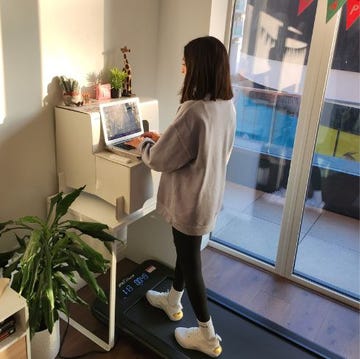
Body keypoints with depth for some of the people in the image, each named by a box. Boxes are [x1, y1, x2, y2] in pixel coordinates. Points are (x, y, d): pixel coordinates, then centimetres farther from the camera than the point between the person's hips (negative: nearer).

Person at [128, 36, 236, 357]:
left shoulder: (193, 111, -29)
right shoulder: (227, 106, 0)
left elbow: (159, 160, -20)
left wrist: (143, 144, 0)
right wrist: (163, 139, 11)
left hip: (191, 201, -9)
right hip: (210, 195, 9)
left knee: (190, 260, 8)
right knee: (186, 250, 26)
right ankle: (173, 302, 50)